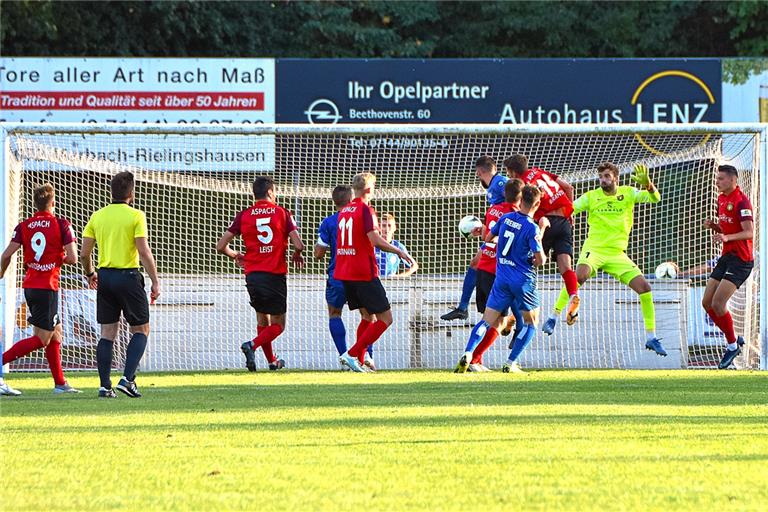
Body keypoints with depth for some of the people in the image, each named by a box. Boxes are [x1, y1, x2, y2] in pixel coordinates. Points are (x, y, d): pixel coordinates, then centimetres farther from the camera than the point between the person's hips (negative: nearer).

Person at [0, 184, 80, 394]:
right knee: (41, 339, -2)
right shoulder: (61, 224, -8)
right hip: (47, 287, -6)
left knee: (56, 333, 16)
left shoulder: (24, 226, 3)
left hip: (29, 286, 6)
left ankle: (60, 383, 18)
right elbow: (72, 258, -12)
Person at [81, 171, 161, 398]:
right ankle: (127, 378, -7)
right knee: (141, 330, 8)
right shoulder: (135, 216, -8)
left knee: (108, 333, 8)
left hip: (105, 277, 4)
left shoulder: (97, 216, 6)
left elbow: (84, 253, 7)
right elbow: (144, 252, -14)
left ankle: (105, 385, 3)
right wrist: (155, 282, -8)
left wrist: (90, 274, 25)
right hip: (128, 277, -4)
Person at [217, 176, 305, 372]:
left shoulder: (244, 216, 5)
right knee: (278, 325, 5)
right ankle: (252, 345, -20)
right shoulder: (282, 213, -1)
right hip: (276, 275, -3)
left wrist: (235, 255, 22)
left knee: (262, 320, 20)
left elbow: (221, 246, 1)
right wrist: (297, 255, 16)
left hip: (253, 274, 3)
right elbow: (298, 244, -7)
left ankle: (272, 361, 21)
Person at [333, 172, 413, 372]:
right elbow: (374, 239, -21)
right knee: (385, 318, -3)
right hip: (364, 273, -8)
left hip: (344, 273, 8)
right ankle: (352, 354, -13)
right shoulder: (365, 210, -10)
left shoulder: (343, 211, 13)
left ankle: (360, 362, 9)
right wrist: (399, 252, -14)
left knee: (367, 316, 18)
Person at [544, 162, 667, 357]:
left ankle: (651, 337, 4)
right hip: (594, 249, -2)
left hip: (618, 254, 2)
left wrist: (647, 184, -27)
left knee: (644, 288, -8)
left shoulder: (628, 193, 4)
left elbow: (655, 198, -7)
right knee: (580, 276, -34)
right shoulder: (591, 196, 3)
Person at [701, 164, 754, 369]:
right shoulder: (721, 199, 13)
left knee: (718, 303, -15)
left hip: (741, 260, -9)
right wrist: (713, 225, 2)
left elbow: (749, 232, -21)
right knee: (707, 302, 4)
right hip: (726, 257, 9)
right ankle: (734, 339, 18)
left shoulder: (741, 201, -15)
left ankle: (732, 345, 2)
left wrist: (727, 237, -35)